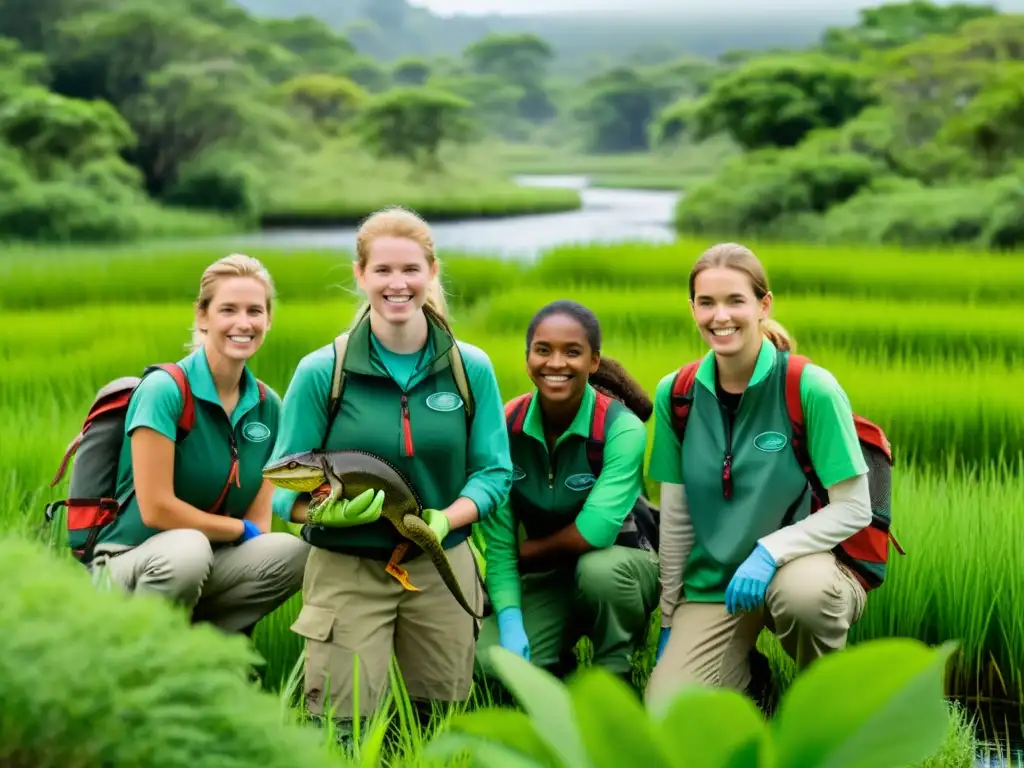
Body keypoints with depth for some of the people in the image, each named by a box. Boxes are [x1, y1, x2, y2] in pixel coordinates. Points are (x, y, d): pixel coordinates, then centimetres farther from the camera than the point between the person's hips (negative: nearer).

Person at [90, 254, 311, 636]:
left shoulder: (267, 405, 5)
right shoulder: (165, 389, -14)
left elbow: (259, 520, 3)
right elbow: (156, 509, -18)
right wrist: (241, 530, -8)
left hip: (211, 563, 5)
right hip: (129, 562, -5)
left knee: (295, 553, -22)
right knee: (187, 548, -38)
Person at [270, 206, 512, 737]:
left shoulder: (472, 368, -2)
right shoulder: (320, 372, -8)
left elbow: (494, 472, -1)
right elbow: (285, 487, -6)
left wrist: (444, 520, -20)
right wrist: (328, 512, -27)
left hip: (441, 566, 2)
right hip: (346, 569, -2)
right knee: (341, 733, -4)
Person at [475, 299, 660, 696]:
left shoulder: (622, 428, -21)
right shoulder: (507, 426, -10)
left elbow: (594, 532, -31)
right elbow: (497, 543, -11)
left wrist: (527, 551, -15)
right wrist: (510, 621, -24)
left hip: (622, 564, -2)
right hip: (547, 580, 3)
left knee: (598, 568, -37)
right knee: (493, 662, -22)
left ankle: (616, 681, -9)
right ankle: (560, 669, 13)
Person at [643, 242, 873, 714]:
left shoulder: (811, 388, -13)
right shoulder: (675, 395, 0)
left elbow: (854, 509, -13)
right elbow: (675, 518, 6)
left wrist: (770, 550, -26)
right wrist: (669, 620, 8)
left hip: (806, 564, -3)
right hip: (713, 582, 3)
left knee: (802, 589, -40)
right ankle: (745, 670, 17)